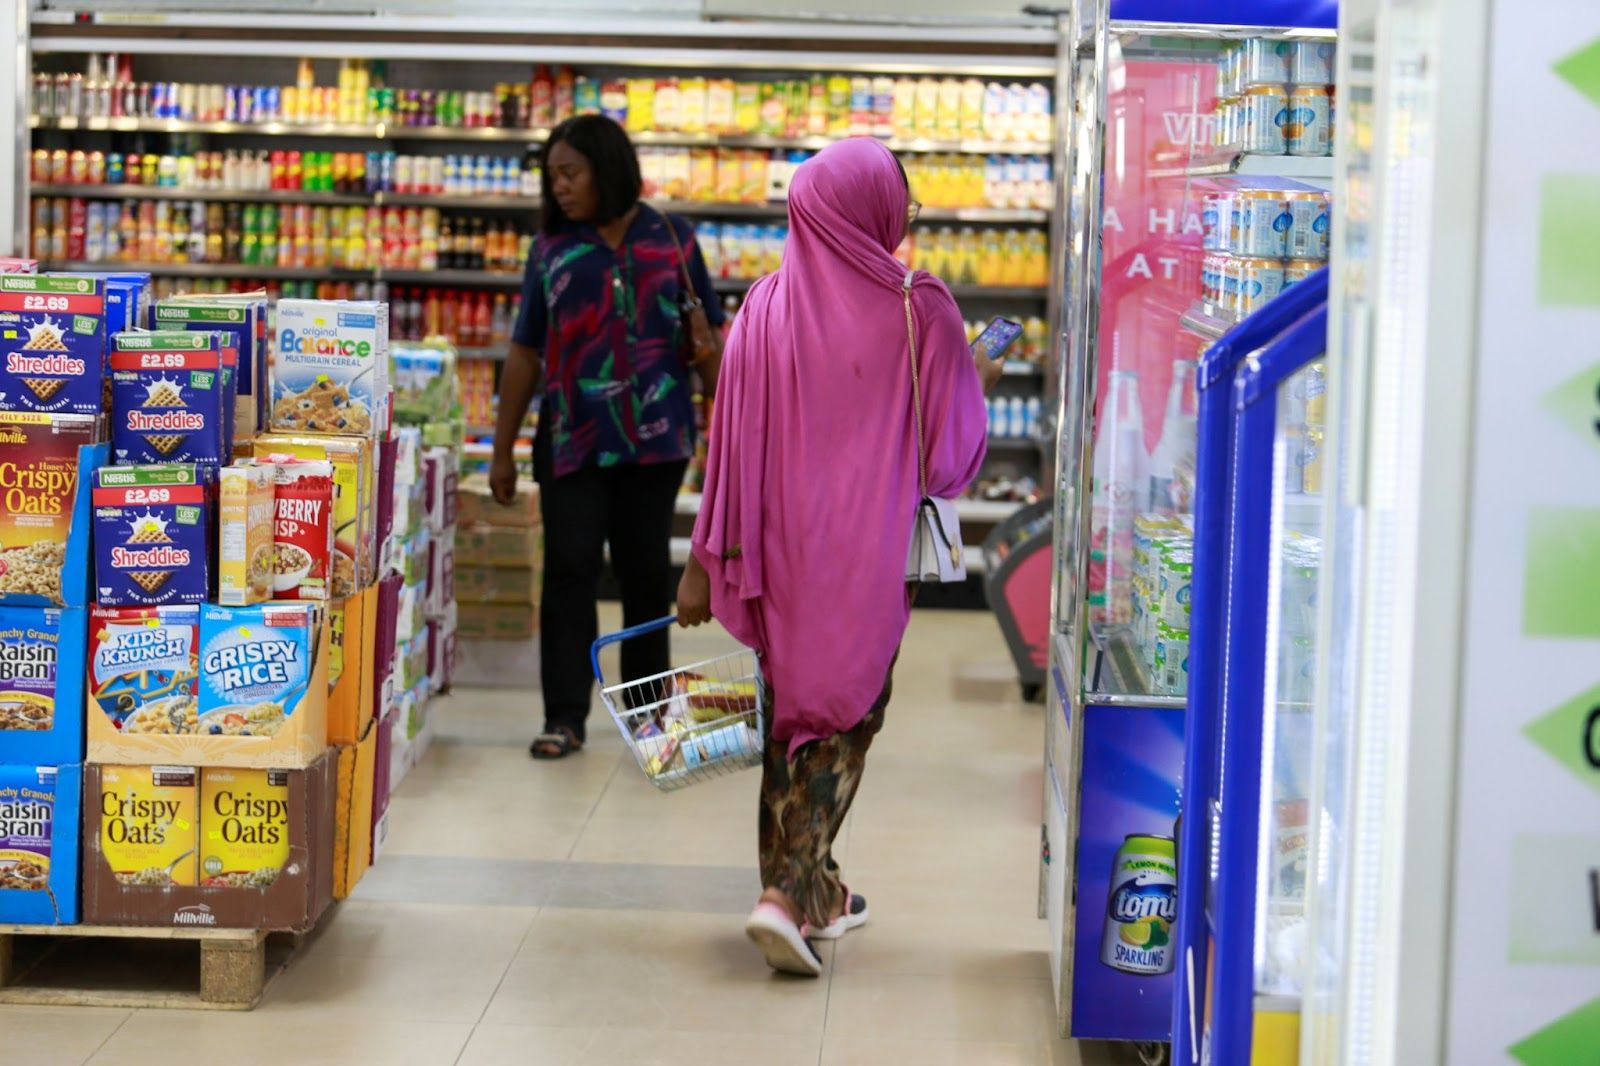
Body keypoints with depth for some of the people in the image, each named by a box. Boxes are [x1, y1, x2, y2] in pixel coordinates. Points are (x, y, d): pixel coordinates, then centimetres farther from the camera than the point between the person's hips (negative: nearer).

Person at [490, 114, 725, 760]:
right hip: (572, 439, 0)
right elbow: (526, 352, 7)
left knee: (647, 574, 7)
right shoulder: (552, 248, 6)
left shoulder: (672, 241, 4)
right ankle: (565, 718, 2)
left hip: (653, 439, 0)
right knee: (569, 572, -3)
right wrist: (502, 450, 6)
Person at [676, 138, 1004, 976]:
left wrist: (705, 560, 2)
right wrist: (976, 382, 15)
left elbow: (732, 445, -3)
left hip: (780, 544, 3)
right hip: (869, 554, -3)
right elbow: (950, 452, -5)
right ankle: (789, 895, -10)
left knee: (790, 704, 17)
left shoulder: (766, 309, -3)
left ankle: (813, 888, 28)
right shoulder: (918, 310, -11)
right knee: (844, 717, 6)